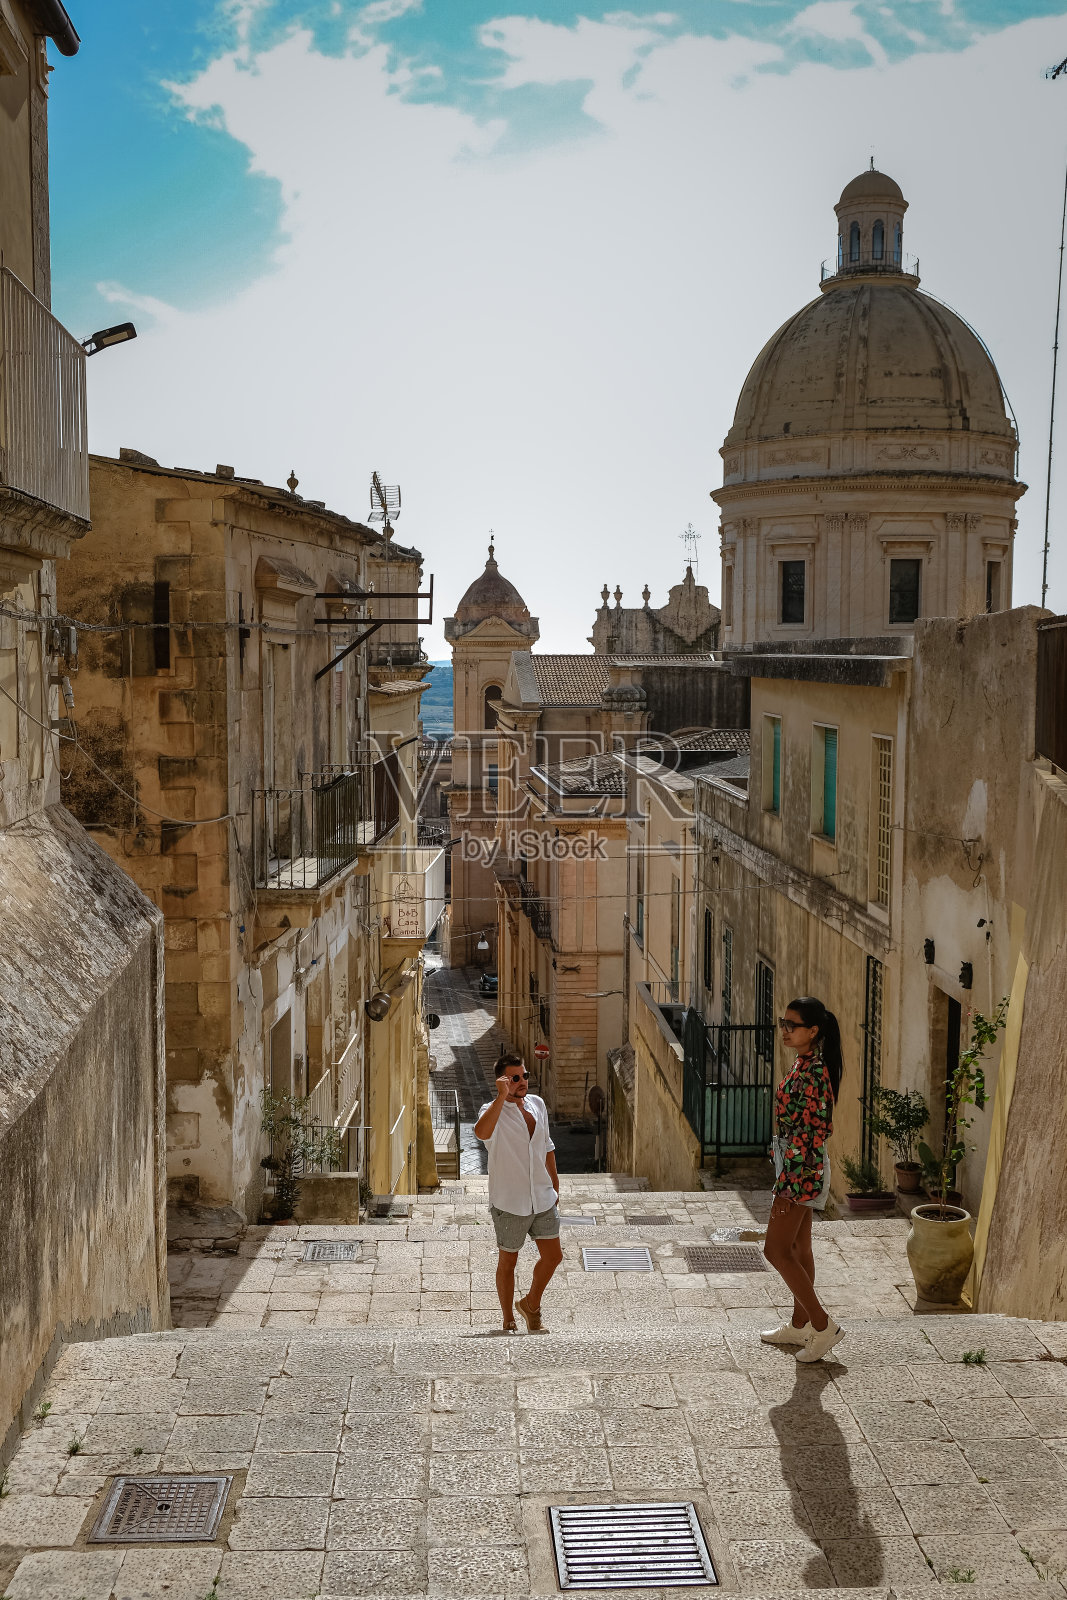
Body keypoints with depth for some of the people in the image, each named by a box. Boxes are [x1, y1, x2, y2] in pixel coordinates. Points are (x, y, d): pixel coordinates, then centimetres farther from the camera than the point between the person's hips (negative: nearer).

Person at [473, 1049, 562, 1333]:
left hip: (543, 1199, 5)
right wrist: (502, 1096, -38)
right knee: (507, 1262, 8)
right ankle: (509, 1321, 25)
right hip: (509, 1203, -5)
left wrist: (555, 1185, 19)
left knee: (553, 1256, 7)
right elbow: (481, 1132, -40)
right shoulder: (493, 1111, -15)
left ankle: (531, 1305, 30)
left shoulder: (538, 1104, 5)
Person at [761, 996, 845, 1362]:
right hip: (802, 1165, 10)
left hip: (802, 1167, -10)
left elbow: (809, 1131, -24)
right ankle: (800, 1325, 28)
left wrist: (787, 1180, -22)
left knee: (776, 1249, -5)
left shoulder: (812, 1073, -23)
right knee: (798, 1246, 17)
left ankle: (824, 1326, 1)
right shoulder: (805, 1064, 8)